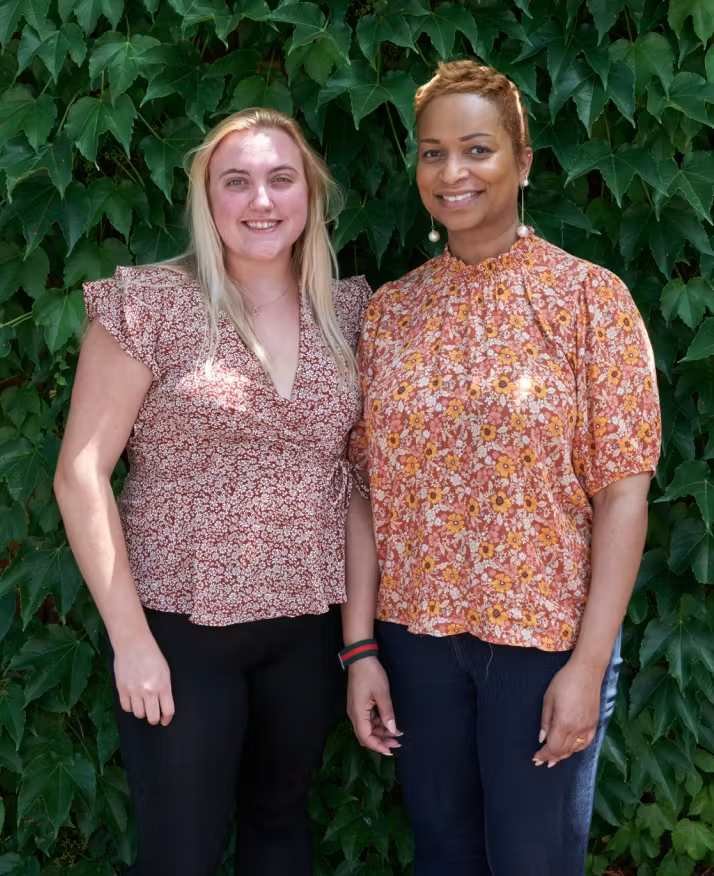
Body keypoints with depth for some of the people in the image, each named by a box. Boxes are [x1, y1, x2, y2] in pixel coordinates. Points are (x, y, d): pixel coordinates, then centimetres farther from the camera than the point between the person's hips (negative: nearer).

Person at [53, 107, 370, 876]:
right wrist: (130, 636, -13)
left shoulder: (347, 312, 3)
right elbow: (81, 474, -10)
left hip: (310, 625, 4)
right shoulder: (149, 304, -10)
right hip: (181, 628, -4)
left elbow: (358, 463, 10)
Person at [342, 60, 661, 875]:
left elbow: (622, 492, -9)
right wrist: (361, 647, -1)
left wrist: (589, 662, -14)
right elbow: (368, 490, 4)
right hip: (417, 635, 3)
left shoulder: (589, 296, -6)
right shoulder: (388, 312, 4)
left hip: (545, 636, -3)